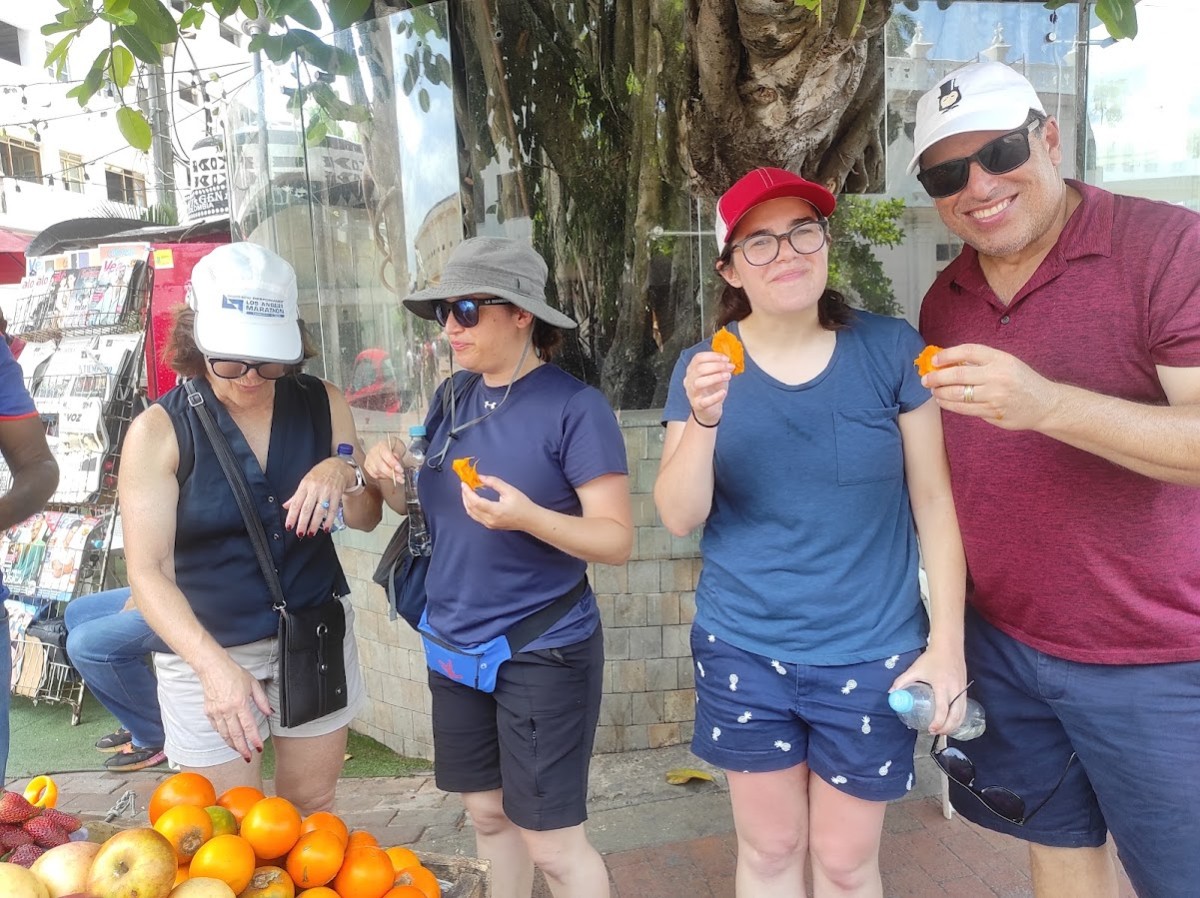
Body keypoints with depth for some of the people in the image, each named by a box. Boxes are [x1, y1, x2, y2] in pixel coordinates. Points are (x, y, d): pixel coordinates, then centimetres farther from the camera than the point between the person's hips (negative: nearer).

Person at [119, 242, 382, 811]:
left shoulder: (322, 405, -3)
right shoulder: (159, 431, -12)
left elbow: (367, 518, 4)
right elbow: (148, 570, -15)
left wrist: (344, 474, -19)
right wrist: (214, 664, -30)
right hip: (207, 651, -2)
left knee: (311, 811, 17)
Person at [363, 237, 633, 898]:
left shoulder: (575, 407, -15)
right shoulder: (454, 400, 5)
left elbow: (617, 540, -16)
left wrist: (529, 516, -32)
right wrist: (388, 478, -6)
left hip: (543, 652, -6)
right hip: (455, 645, 7)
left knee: (552, 844, 5)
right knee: (487, 814, 21)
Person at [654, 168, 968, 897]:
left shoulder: (889, 349, -7)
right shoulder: (704, 367, -3)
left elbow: (934, 500, -3)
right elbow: (680, 518, -8)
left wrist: (948, 641, -6)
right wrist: (703, 421, -25)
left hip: (870, 655, -1)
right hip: (743, 652, 1)